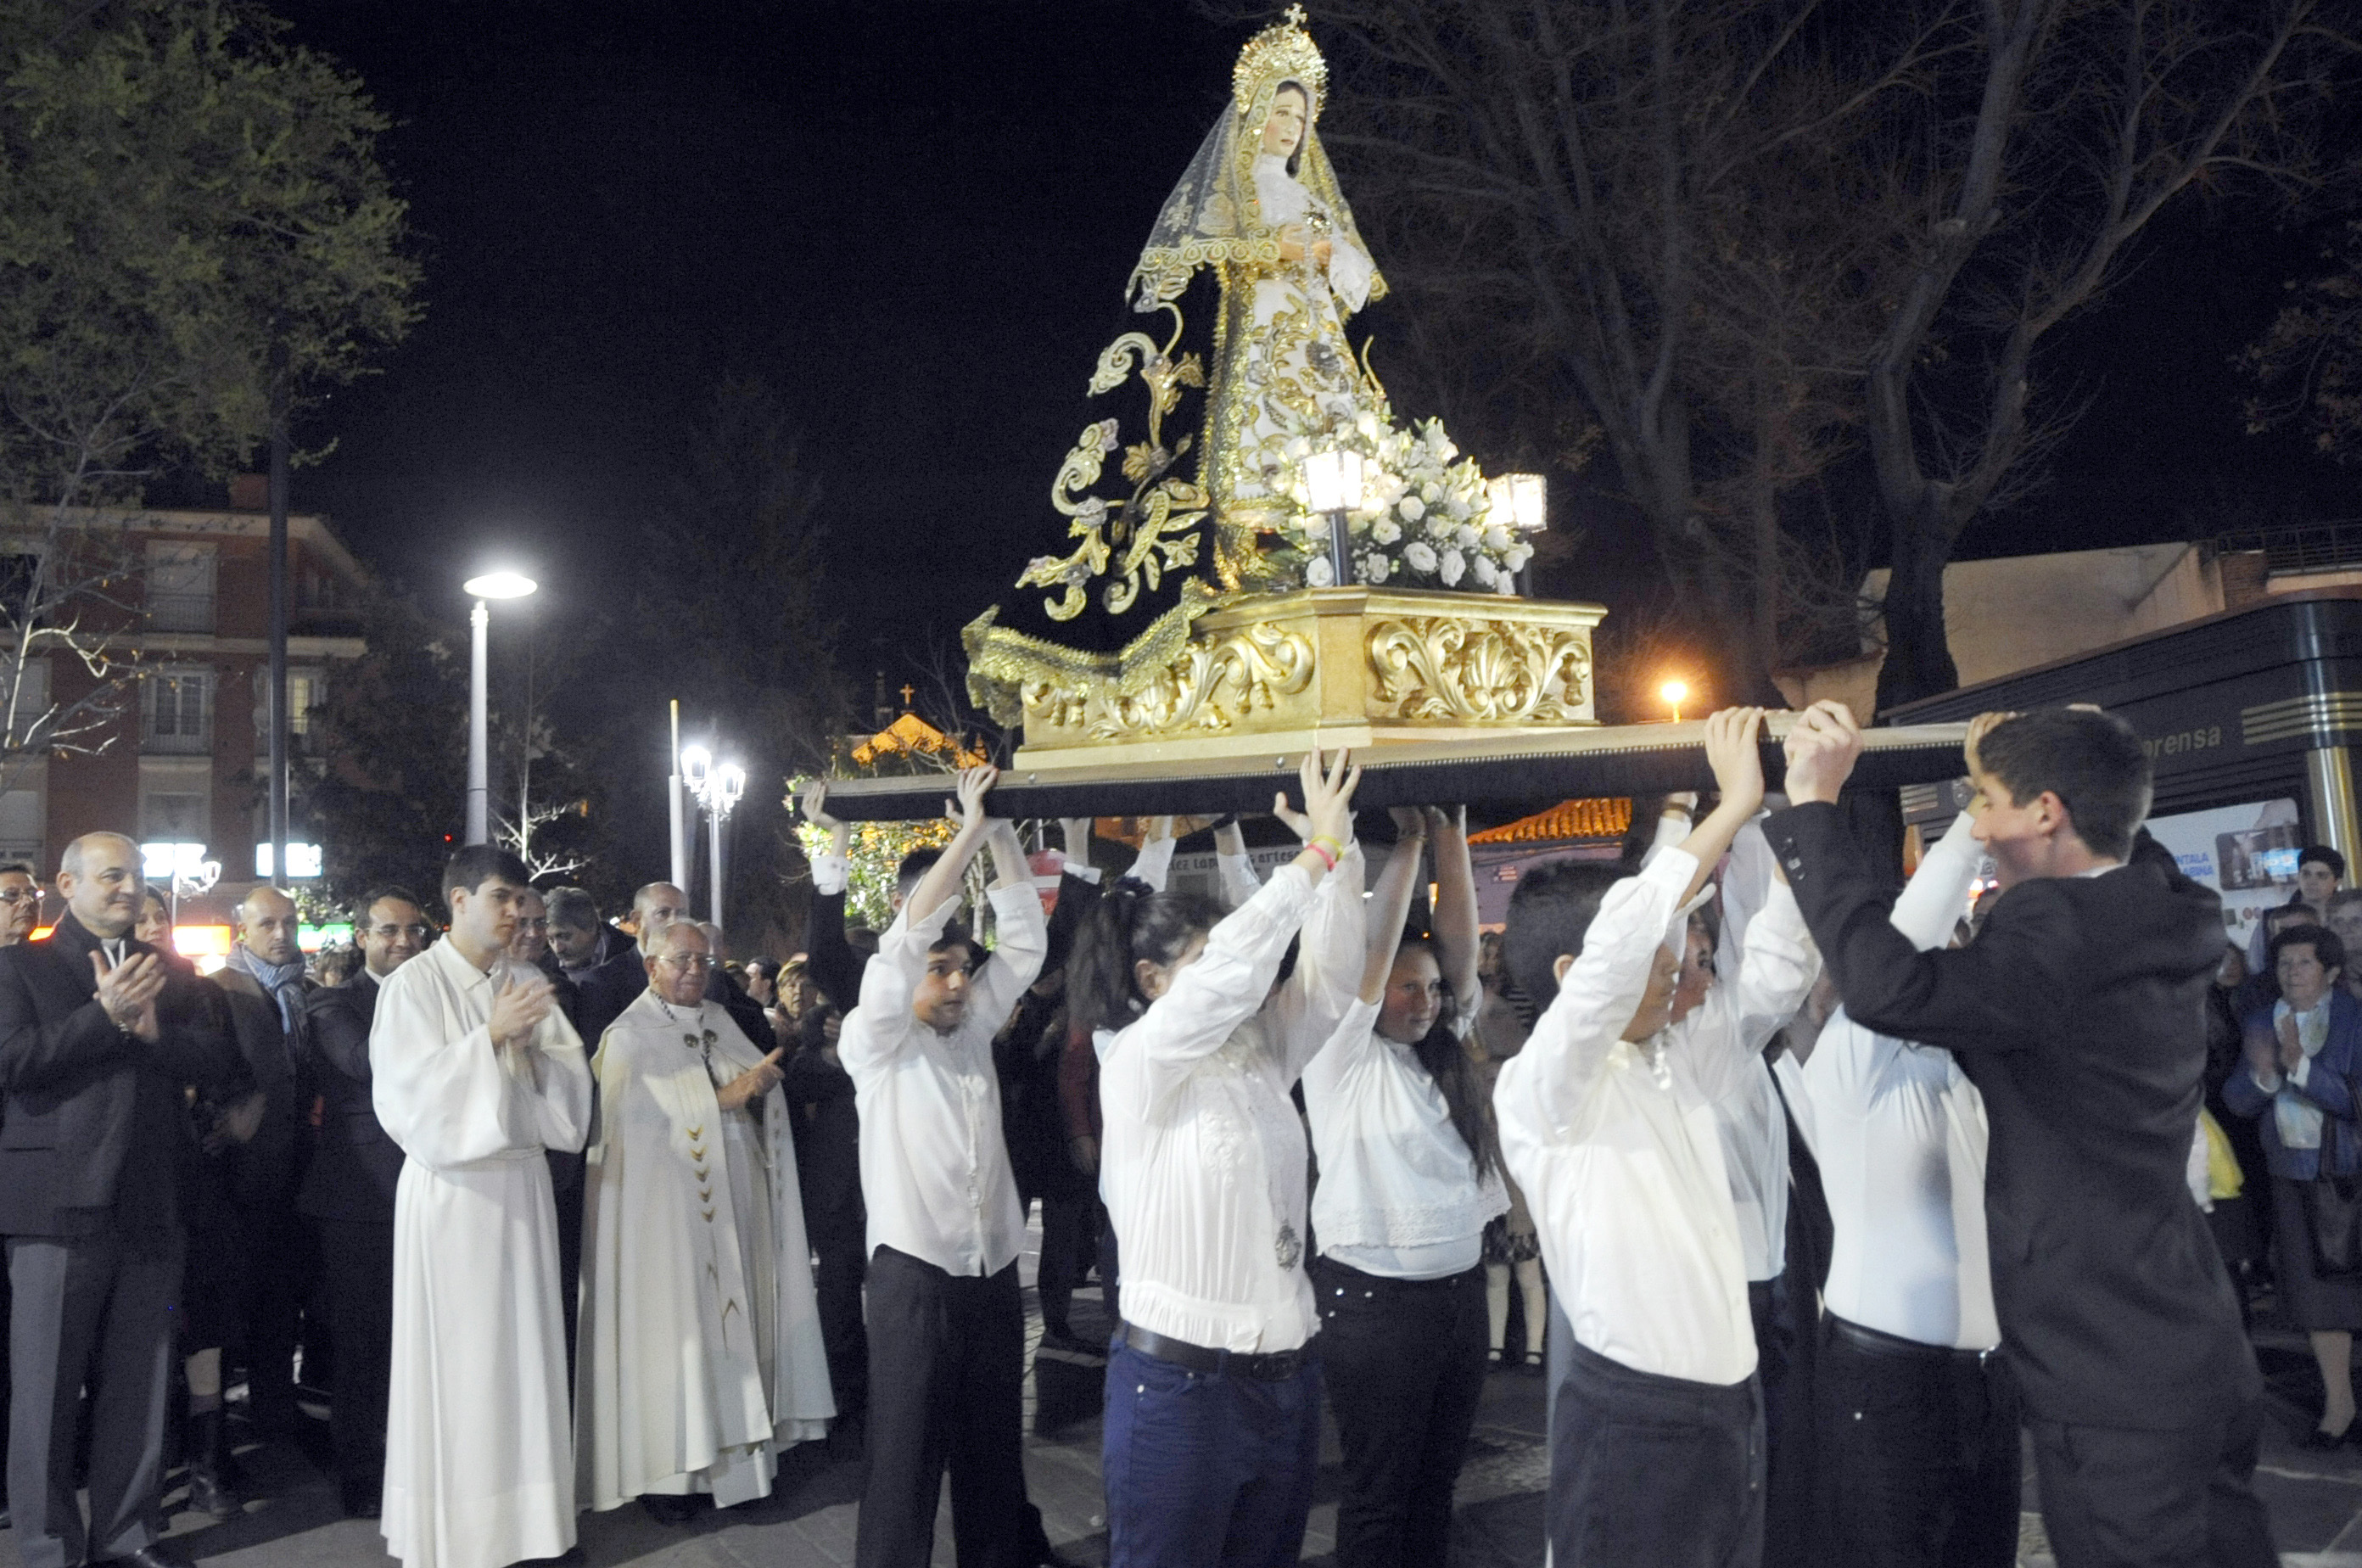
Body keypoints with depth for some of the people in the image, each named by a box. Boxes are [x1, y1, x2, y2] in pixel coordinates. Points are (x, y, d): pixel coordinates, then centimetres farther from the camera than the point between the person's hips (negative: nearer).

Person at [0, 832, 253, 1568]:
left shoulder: (172, 977, 15)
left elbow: (225, 1069, 3)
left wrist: (151, 1028, -11)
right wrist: (105, 1015, -16)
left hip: (150, 1208, 4)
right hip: (59, 1204, -3)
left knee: (140, 1384, 9)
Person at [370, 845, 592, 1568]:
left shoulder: (529, 985, 9)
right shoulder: (413, 983, -6)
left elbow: (572, 1082, 6)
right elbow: (411, 1091, -14)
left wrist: (533, 1045, -13)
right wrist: (491, 1034, -20)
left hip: (521, 1181, 5)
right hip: (451, 1187, -5)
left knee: (523, 1353, 8)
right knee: (453, 1359, 0)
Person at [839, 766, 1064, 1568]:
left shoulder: (974, 1031, 12)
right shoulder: (875, 1042, -2)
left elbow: (1024, 941, 7)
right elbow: (906, 935, -15)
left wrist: (1005, 835, -2)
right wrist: (970, 830, -15)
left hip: (994, 1276, 5)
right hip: (915, 1277, -5)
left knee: (993, 1448, 15)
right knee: (906, 1456, -1)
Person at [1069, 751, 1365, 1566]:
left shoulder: (1259, 1055, 8)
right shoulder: (1137, 1064, -11)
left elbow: (1329, 979, 1)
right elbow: (1233, 972, -22)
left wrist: (1340, 854, -11)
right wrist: (1320, 848, -20)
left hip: (1287, 1372, 6)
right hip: (1178, 1378, -6)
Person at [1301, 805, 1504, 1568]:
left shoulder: (1442, 1048, 10)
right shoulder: (1343, 1054, -6)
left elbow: (1460, 946, 1)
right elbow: (1371, 948, -17)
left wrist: (1451, 837, -6)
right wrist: (1407, 842, -13)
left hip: (1459, 1290, 6)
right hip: (1374, 1298, -6)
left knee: (1437, 1478, 16)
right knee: (1378, 1488, 5)